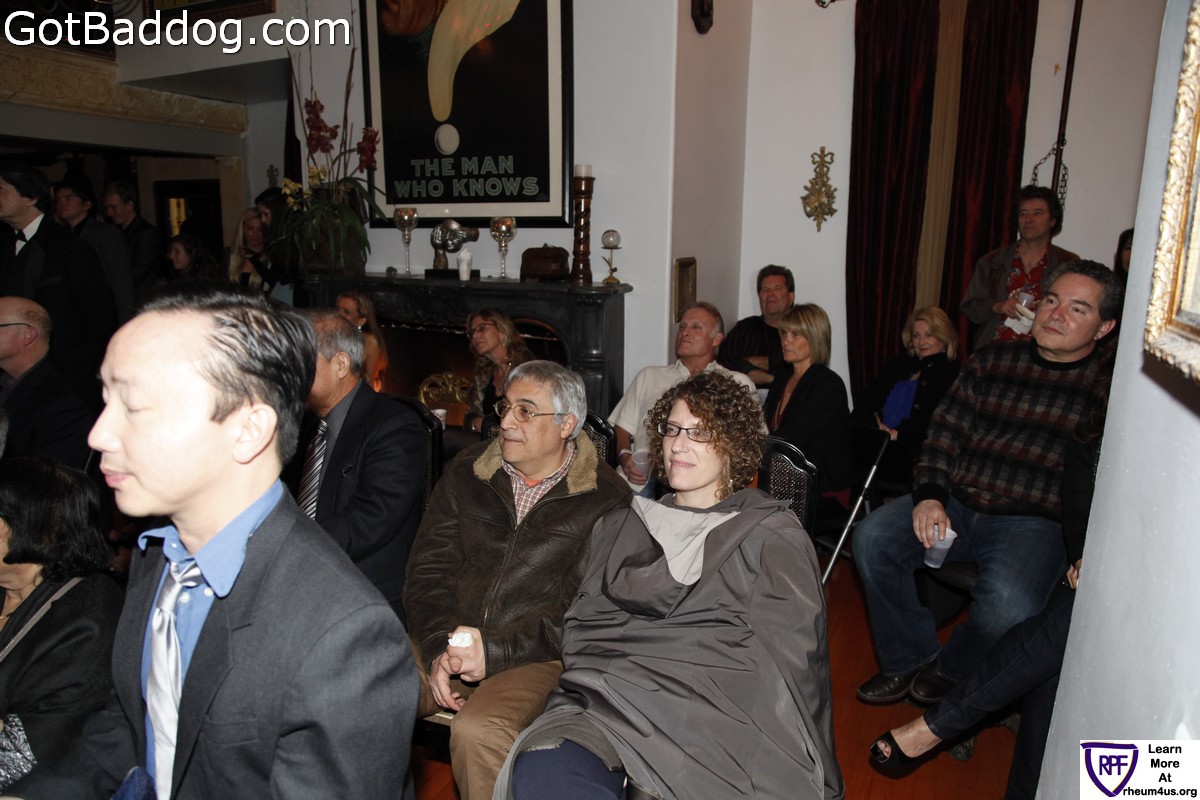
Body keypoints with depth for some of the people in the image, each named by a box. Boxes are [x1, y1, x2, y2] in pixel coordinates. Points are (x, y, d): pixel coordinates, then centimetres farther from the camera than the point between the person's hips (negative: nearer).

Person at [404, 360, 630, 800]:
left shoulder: (606, 499, -3)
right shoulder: (466, 471, 10)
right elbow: (428, 567, 7)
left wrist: (496, 651, -15)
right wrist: (438, 648, -9)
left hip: (535, 658, -4)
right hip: (447, 644, 4)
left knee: (477, 732, -30)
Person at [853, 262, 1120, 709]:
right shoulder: (992, 362, 13)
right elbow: (946, 431, 9)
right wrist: (929, 496, -6)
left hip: (1034, 521, -3)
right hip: (956, 503, 4)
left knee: (1008, 605, -31)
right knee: (871, 538, -18)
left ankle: (951, 669, 4)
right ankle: (908, 660, 2)